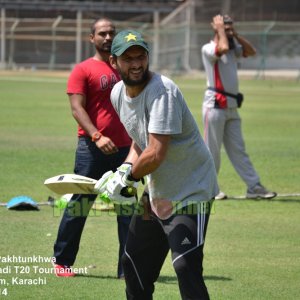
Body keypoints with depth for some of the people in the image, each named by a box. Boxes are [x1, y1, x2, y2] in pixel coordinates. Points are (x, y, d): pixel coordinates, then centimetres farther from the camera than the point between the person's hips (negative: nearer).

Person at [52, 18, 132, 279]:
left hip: (123, 148, 5)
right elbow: (77, 108, -11)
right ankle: (62, 261, 14)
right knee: (79, 204, 1)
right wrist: (96, 136, -25)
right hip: (92, 149, -5)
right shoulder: (83, 70, -2)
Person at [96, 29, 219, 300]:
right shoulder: (118, 94, 2)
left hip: (190, 192, -9)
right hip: (155, 193, 9)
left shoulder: (162, 90, -26)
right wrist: (124, 171, -3)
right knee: (134, 264, 20)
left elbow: (156, 154, -31)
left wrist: (127, 177, -14)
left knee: (186, 267, -23)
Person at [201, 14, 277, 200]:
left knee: (238, 150, 7)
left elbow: (251, 51, 8)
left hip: (232, 106, 7)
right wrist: (220, 29, -13)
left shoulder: (233, 48, 16)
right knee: (212, 149, -2)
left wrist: (236, 35, 3)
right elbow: (223, 47, -27)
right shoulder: (208, 49, -8)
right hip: (215, 105, -7)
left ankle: (254, 187, 4)